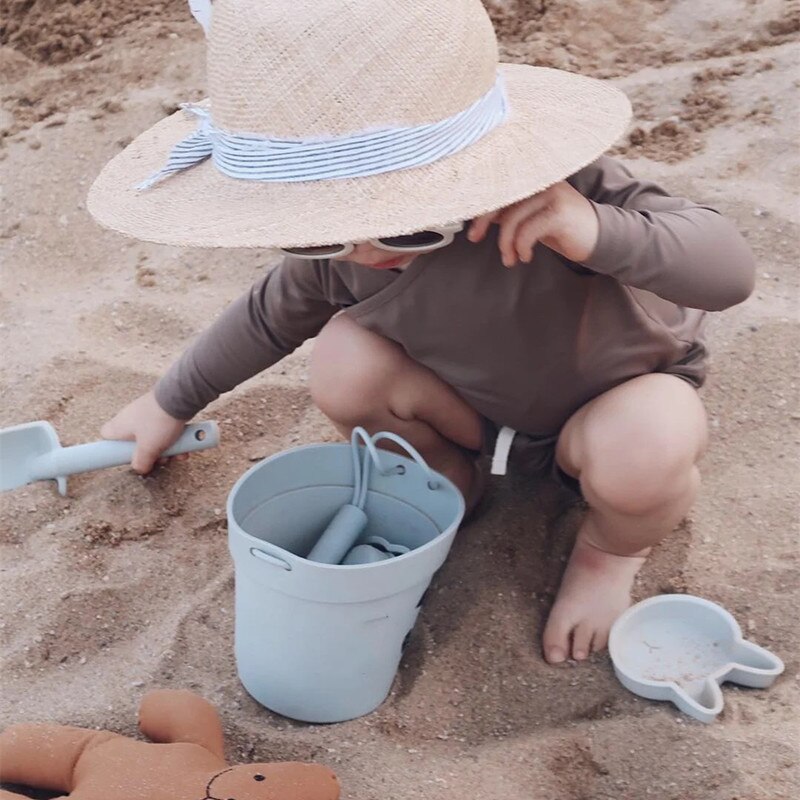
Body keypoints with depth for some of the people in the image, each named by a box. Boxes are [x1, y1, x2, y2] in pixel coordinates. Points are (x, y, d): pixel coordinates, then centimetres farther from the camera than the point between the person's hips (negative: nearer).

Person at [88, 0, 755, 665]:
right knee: (346, 358, -25)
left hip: (619, 392, -3)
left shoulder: (558, 191, -37)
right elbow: (273, 314, 0)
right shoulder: (339, 246, -22)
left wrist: (600, 232, -57)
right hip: (480, 401, 3)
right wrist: (170, 405, 11)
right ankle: (446, 477, 6)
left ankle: (613, 547, 0)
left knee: (642, 458, -38)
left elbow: (731, 271, -37)